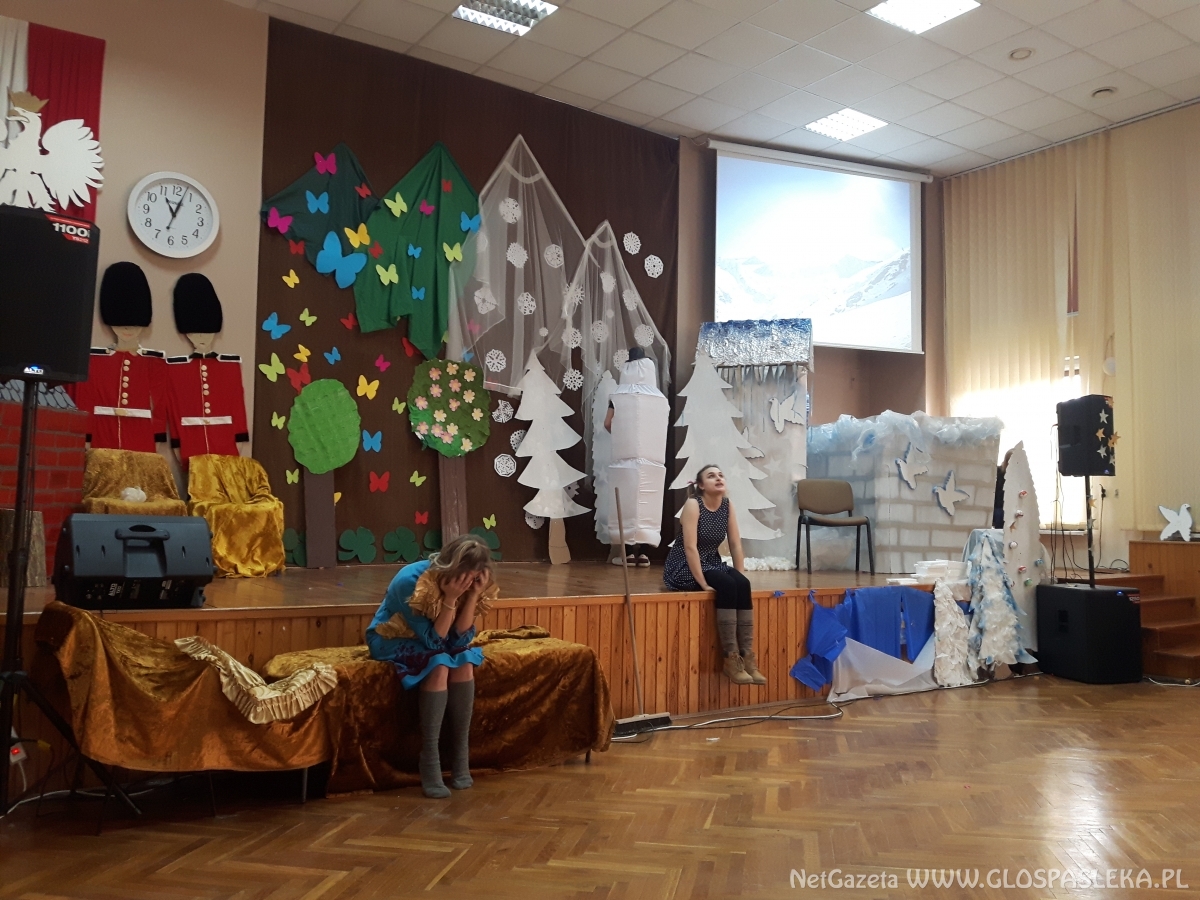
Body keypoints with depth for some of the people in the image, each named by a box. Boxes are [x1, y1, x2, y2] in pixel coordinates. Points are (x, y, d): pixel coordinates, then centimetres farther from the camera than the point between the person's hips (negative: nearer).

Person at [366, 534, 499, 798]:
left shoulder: (465, 584, -14)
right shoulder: (411, 581, -30)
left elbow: (460, 638, -16)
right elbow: (432, 640, -28)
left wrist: (473, 595, -27)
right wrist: (450, 599, -37)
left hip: (432, 642, 5)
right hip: (391, 640, -5)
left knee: (465, 662, -25)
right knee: (439, 665, -32)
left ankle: (461, 758, -17)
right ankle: (429, 760, -26)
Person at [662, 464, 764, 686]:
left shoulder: (727, 505, 2)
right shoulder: (693, 504, -16)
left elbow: (736, 544, 3)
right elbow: (690, 547, -23)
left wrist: (741, 576, -6)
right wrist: (703, 583, -27)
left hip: (712, 564, 6)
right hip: (684, 568, -6)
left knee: (743, 585, -23)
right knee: (727, 585, -30)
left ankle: (747, 656, -21)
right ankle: (731, 659, -26)